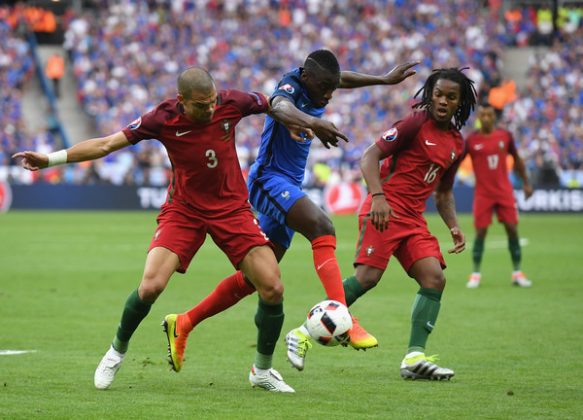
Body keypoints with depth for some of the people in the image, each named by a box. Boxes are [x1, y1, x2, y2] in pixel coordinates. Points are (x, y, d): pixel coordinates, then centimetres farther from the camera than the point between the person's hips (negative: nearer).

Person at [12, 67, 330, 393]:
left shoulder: (232, 103, -14)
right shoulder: (163, 119, -18)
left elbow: (276, 105, 7)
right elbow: (106, 145, -12)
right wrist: (52, 159, -17)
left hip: (232, 208, 2)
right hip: (184, 210, -2)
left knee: (273, 289, -10)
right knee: (151, 286, -20)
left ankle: (263, 371, 13)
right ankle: (117, 351, 10)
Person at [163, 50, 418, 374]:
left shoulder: (315, 84, 8)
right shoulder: (291, 86, -16)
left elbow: (342, 78, 33)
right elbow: (280, 105, -42)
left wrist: (385, 79, 36)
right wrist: (310, 121, -62)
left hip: (288, 188, 9)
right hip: (270, 179, -9)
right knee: (322, 228, -30)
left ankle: (184, 323, 16)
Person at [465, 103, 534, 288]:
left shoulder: (505, 136, 1)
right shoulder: (471, 140, -5)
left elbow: (517, 159, 14)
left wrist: (526, 183, 15)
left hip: (504, 191, 2)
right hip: (483, 194, -2)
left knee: (512, 230, -2)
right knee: (480, 233, -3)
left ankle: (517, 273, 7)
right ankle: (475, 275, 8)